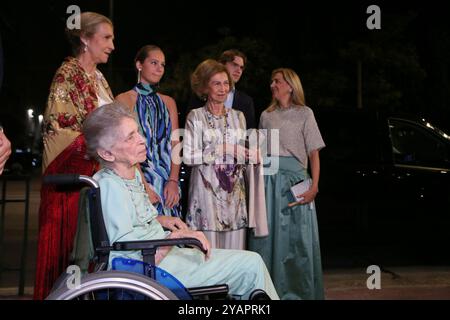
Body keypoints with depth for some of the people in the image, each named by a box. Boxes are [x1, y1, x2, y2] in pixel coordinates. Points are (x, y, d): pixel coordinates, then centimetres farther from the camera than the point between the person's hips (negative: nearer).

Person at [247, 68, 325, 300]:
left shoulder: (304, 113, 7)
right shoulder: (266, 116, 16)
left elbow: (313, 152, 1)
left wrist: (314, 185, -10)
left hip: (293, 177, -3)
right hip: (268, 179, 3)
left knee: (296, 235, -2)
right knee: (268, 234, 3)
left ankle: (298, 291, 9)